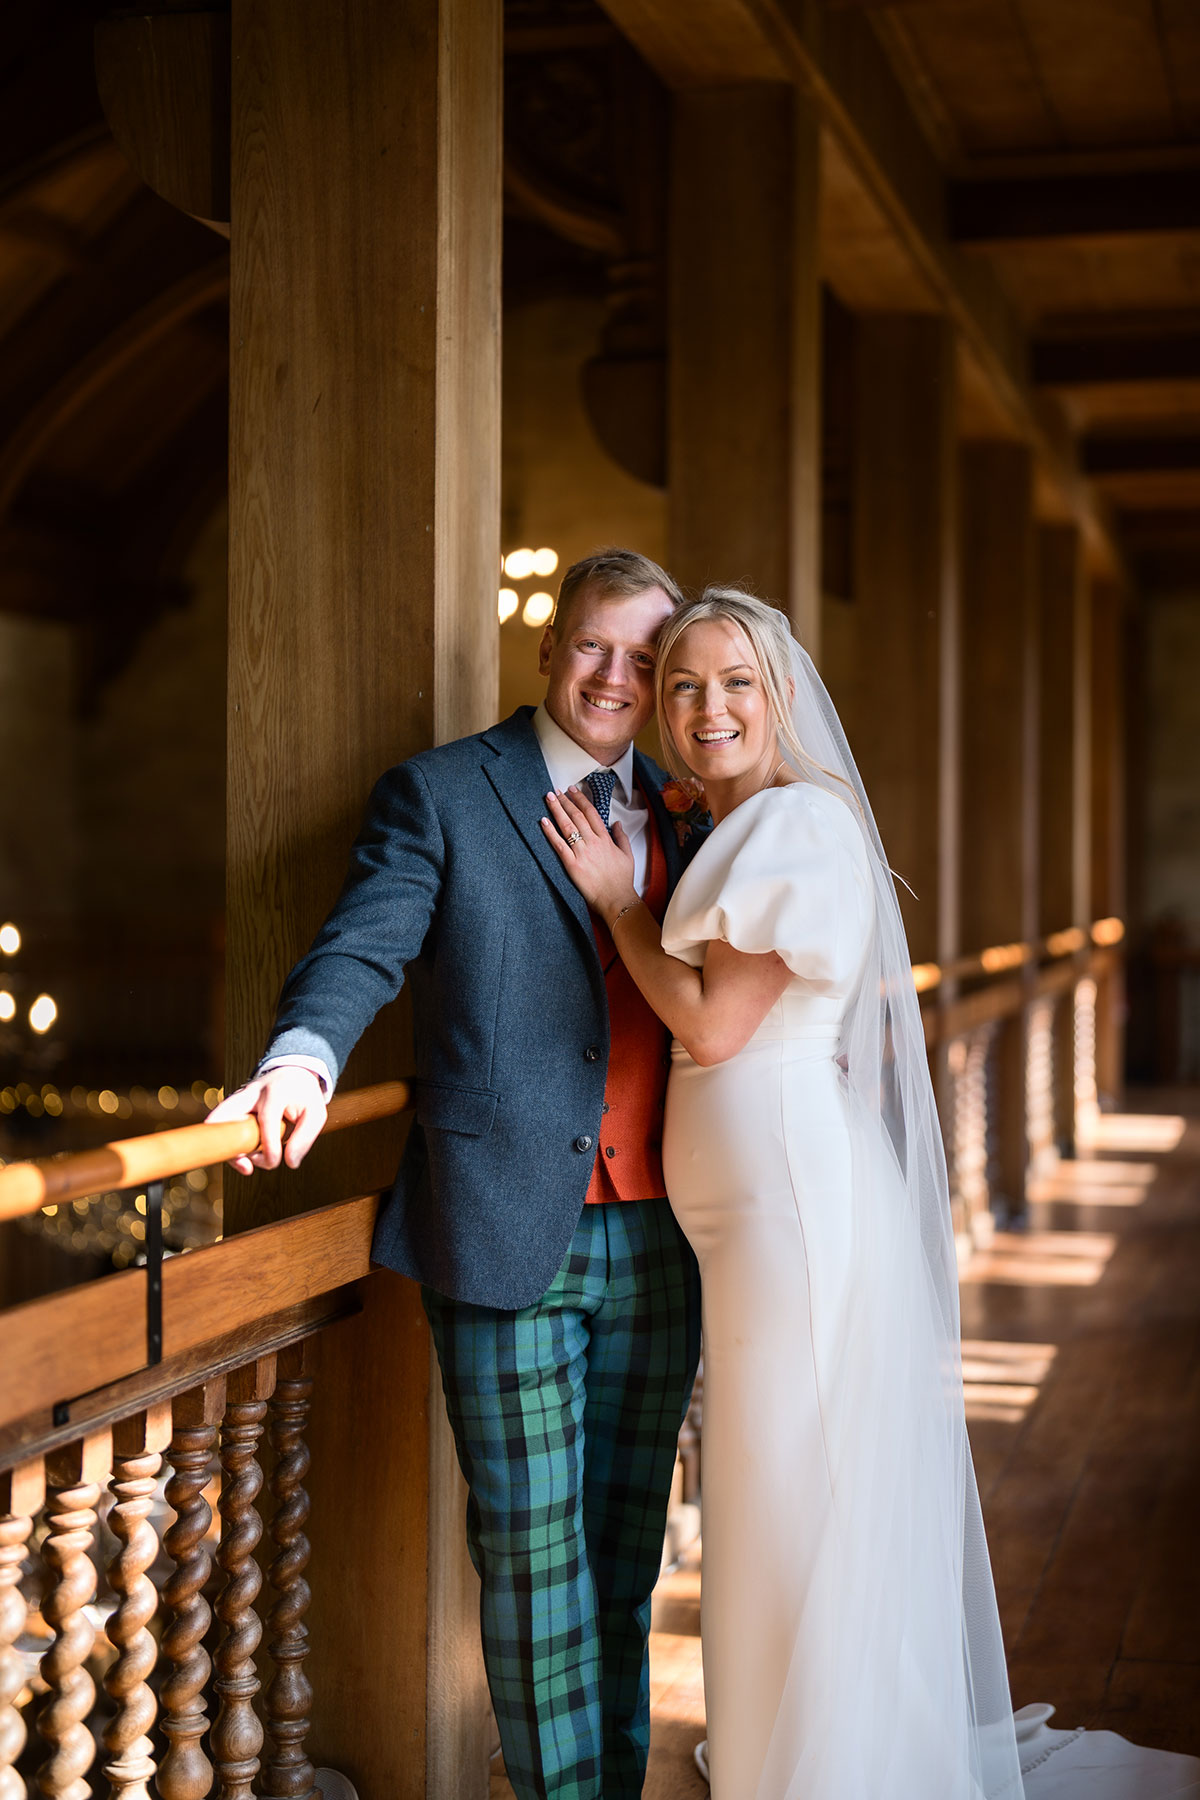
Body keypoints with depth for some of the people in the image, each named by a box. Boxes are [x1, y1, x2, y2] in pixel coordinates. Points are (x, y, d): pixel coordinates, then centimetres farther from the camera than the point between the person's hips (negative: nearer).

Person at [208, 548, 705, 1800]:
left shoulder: (678, 817, 15)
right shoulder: (440, 795, -1)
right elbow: (362, 949, -14)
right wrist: (303, 1062, -33)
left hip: (656, 1239, 5)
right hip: (510, 1235, -4)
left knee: (628, 1551, 13)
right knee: (532, 1557, 1)